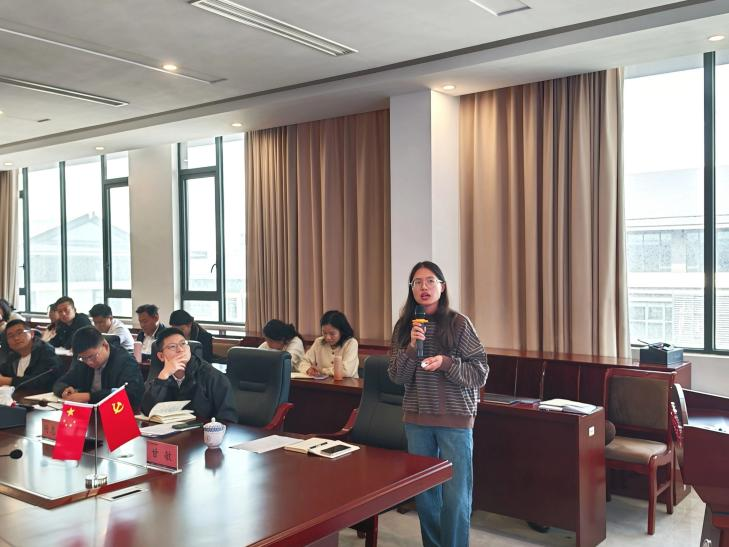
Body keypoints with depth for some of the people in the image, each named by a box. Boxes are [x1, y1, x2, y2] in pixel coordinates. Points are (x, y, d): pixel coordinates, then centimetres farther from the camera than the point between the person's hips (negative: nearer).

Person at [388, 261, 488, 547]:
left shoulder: (458, 323, -8)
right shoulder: (404, 325, 3)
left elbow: (481, 373, -6)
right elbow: (396, 376, 1)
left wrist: (445, 362, -21)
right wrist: (411, 347, -15)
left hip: (455, 419, -3)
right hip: (417, 419, 4)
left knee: (456, 494, 0)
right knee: (423, 490, 13)